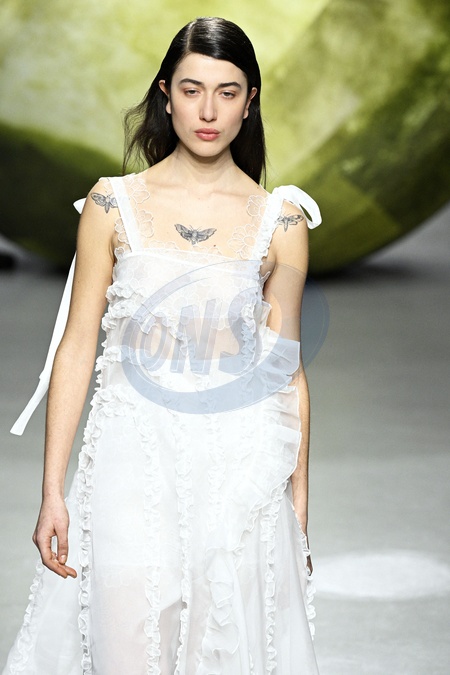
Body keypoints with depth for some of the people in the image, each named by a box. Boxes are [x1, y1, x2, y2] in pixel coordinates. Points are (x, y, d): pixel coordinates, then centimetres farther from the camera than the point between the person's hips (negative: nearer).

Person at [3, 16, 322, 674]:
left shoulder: (279, 220, 2)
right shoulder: (114, 203, 1)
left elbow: (287, 372, 5)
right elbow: (77, 348, 2)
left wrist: (297, 512, 5)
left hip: (240, 470, 1)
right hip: (133, 461, 0)